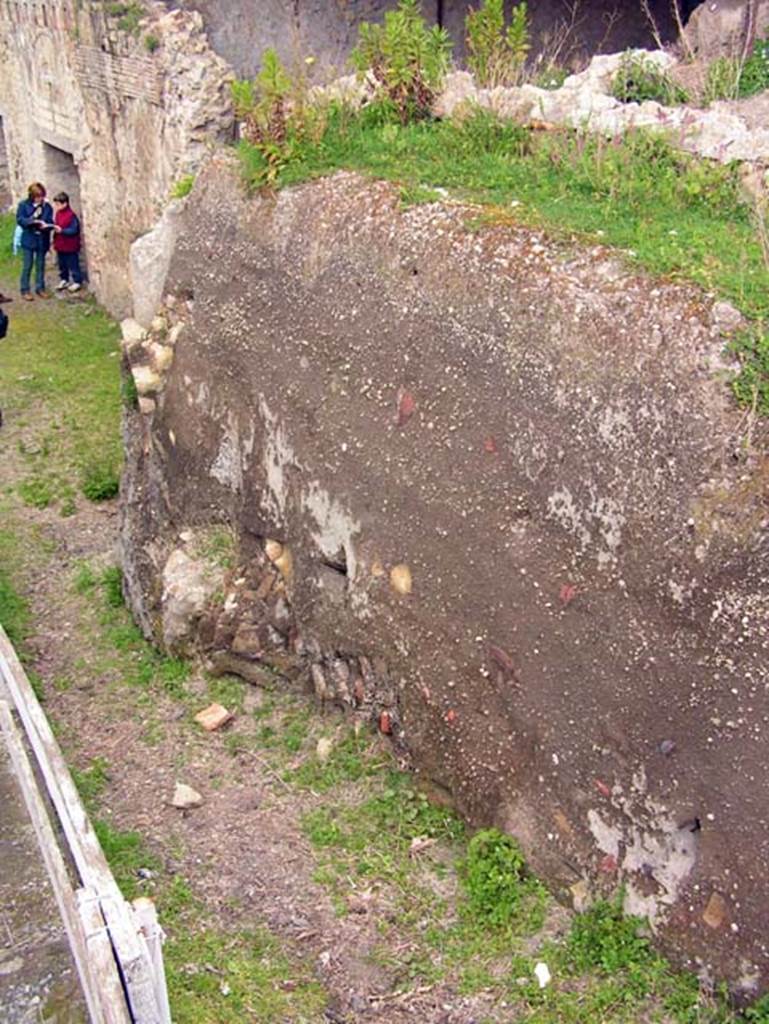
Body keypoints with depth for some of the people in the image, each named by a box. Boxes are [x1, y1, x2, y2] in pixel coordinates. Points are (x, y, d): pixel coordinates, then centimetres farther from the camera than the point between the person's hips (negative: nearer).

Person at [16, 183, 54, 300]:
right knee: (27, 266, 1)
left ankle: (40, 288, 24)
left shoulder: (47, 206, 1)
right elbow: (20, 220, -12)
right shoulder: (23, 205, -5)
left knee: (40, 265, 12)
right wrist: (33, 220, -26)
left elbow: (50, 222, 1)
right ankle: (24, 290, 9)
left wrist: (46, 226, -23)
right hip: (28, 239, -3)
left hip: (42, 240, 3)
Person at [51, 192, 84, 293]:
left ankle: (77, 282, 14)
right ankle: (64, 280, 30)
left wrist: (61, 230, -29)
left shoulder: (71, 215, -19)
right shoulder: (58, 213, 6)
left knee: (73, 265, 3)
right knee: (62, 265, 17)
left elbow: (74, 230, -22)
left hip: (70, 246, -8)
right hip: (60, 246, 8)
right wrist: (54, 227, 2)